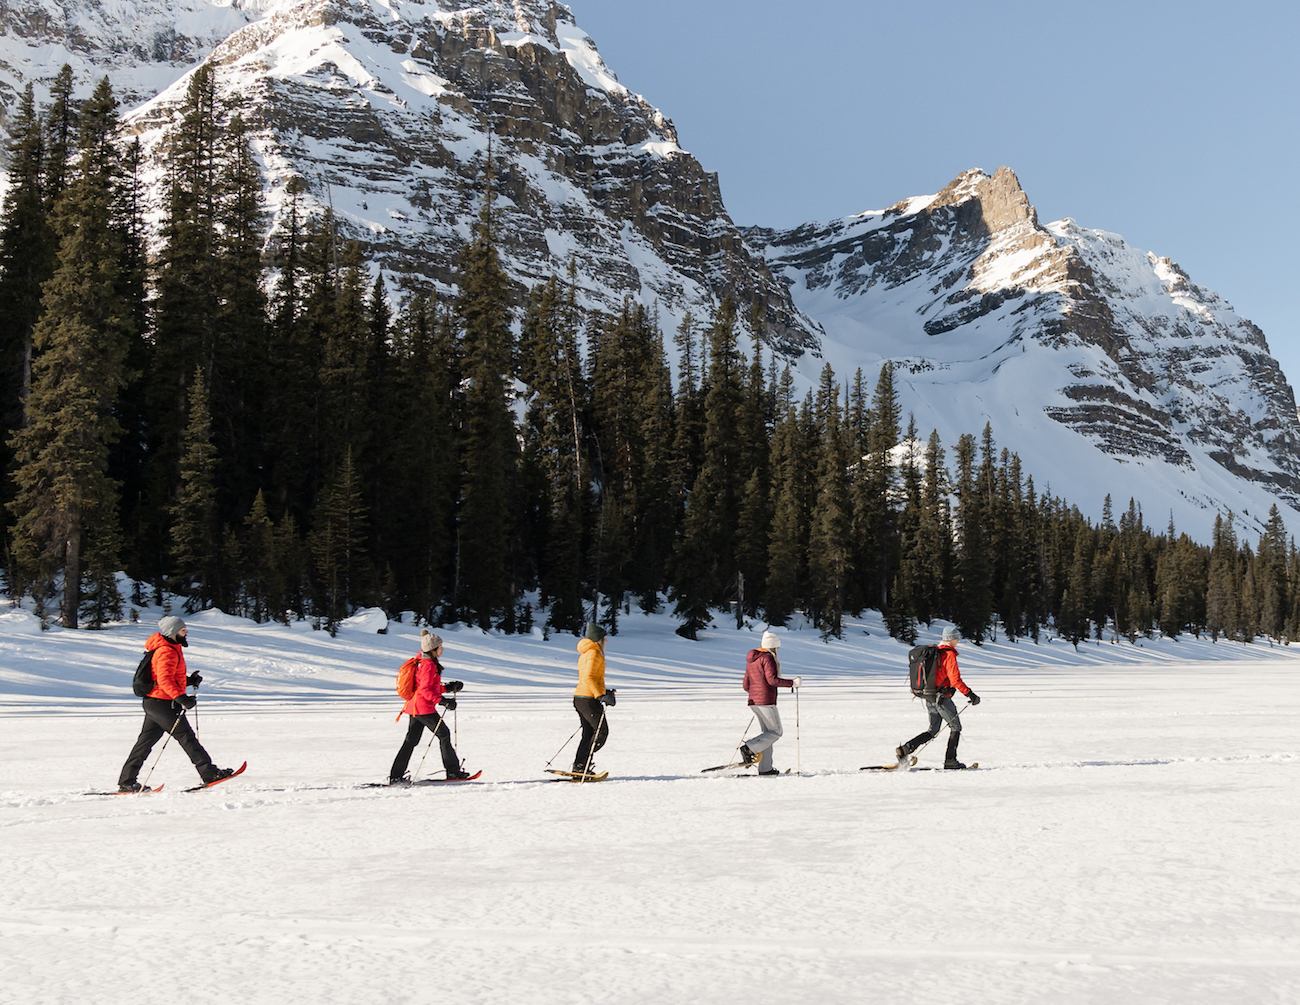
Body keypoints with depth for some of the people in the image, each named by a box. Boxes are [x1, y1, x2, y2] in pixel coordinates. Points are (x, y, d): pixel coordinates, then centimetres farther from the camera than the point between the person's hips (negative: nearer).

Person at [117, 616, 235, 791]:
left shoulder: (171, 649, 16)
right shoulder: (166, 652, -18)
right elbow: (164, 680, -28)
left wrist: (189, 680, 12)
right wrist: (182, 698, -36)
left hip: (153, 702, 10)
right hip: (162, 703, -10)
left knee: (146, 741, 12)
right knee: (186, 736, -6)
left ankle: (126, 781, 16)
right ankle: (209, 772, -4)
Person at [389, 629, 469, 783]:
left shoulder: (424, 663, 15)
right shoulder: (428, 666, -16)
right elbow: (425, 690, -23)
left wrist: (449, 687, 16)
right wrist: (442, 701, -28)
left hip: (414, 706, 10)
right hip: (424, 707, -10)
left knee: (411, 740, 9)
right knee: (444, 734, 2)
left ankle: (396, 776, 7)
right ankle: (453, 771, 8)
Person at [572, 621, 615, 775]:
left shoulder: (585, 653, 18)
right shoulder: (594, 653, -13)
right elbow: (588, 678, -23)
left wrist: (604, 693, 26)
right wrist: (601, 696, -27)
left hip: (579, 698, 10)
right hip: (589, 699, -10)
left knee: (588, 733, 12)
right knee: (601, 732, -3)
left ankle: (579, 767, 8)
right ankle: (581, 765, -7)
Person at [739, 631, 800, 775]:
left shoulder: (751, 660, 16)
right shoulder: (768, 657, -10)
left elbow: (745, 685, 17)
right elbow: (772, 679, -21)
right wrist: (792, 683, -13)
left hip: (753, 701, 9)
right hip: (767, 701, -9)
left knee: (768, 732, 13)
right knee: (776, 732, 1)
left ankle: (765, 768, 9)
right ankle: (749, 748, -15)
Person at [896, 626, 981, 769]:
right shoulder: (949, 654, -14)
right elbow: (955, 679, -22)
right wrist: (970, 694, -18)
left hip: (929, 698, 8)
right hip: (942, 698, -8)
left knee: (933, 731, 14)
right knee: (956, 727, 10)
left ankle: (905, 749, -1)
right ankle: (950, 760, 10)